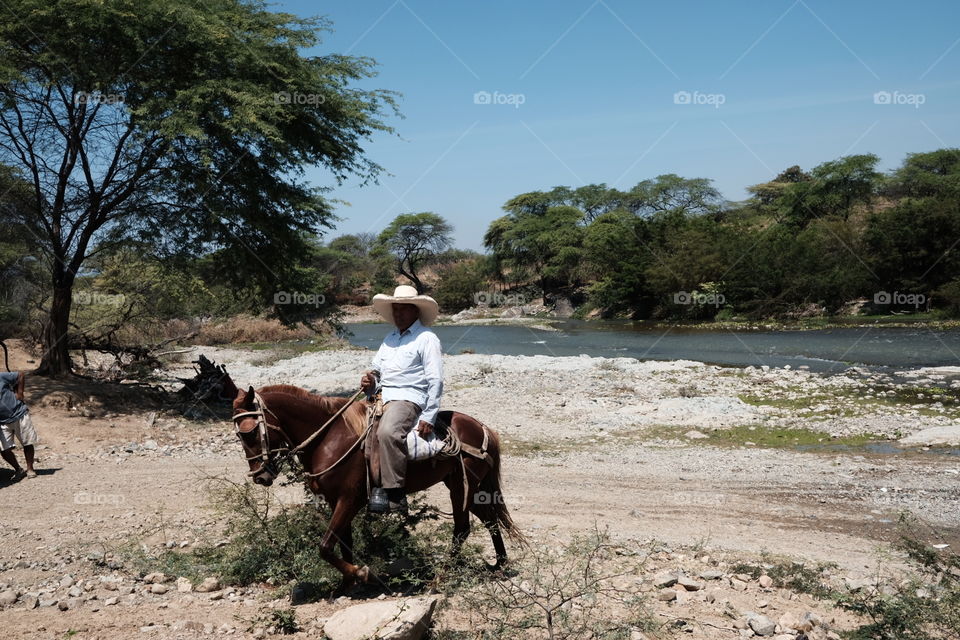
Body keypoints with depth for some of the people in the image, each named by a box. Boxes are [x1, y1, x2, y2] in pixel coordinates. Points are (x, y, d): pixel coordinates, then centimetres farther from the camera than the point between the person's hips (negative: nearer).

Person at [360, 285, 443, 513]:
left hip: (407, 398, -9)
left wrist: (428, 417, -14)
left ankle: (394, 495, -32)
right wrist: (370, 382, 3)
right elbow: (376, 370, 28)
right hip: (382, 398, 9)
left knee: (387, 432, -35)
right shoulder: (390, 339, 23)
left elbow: (435, 381, -7)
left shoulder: (426, 339, 0)